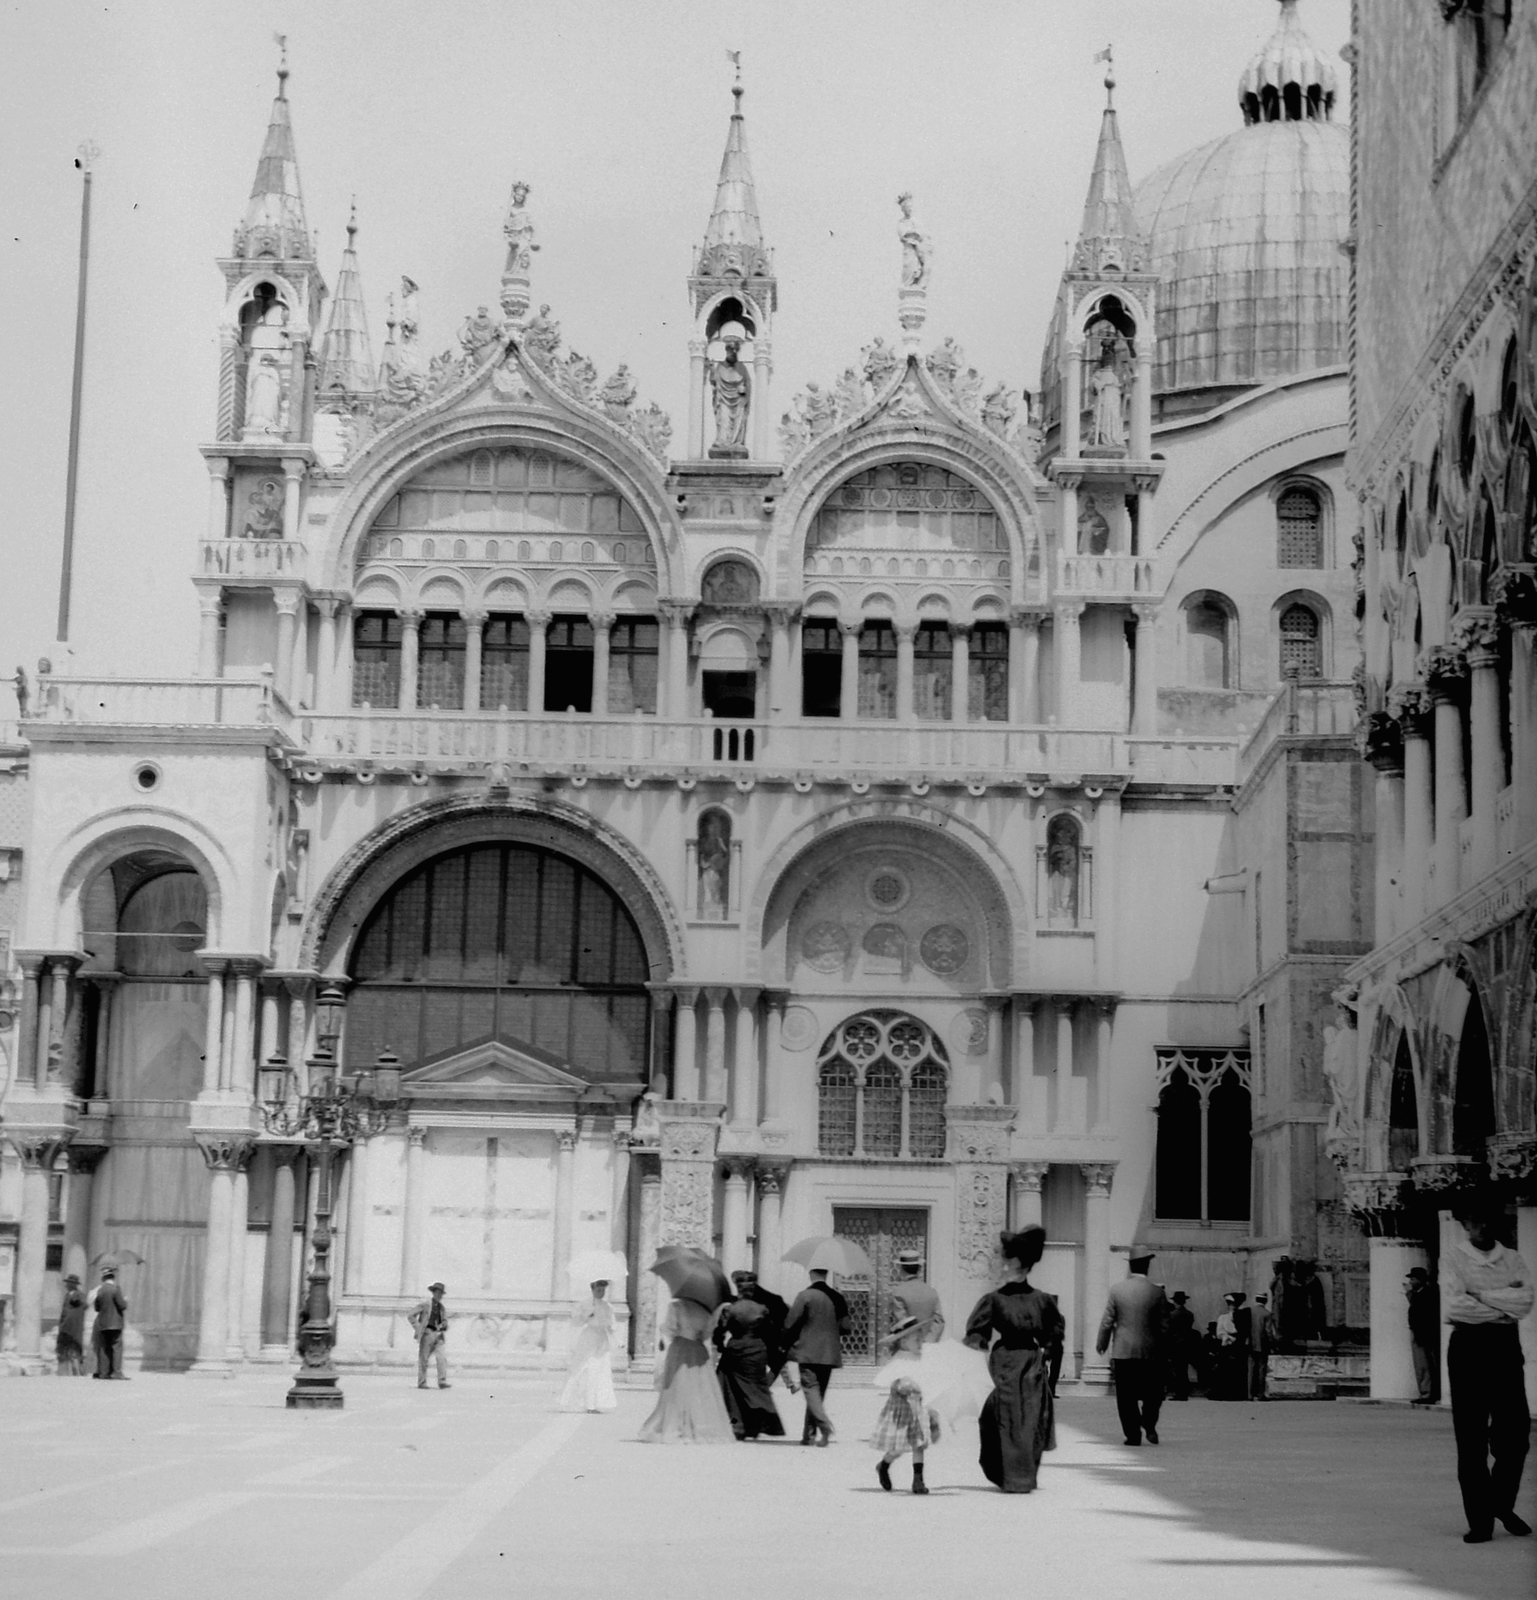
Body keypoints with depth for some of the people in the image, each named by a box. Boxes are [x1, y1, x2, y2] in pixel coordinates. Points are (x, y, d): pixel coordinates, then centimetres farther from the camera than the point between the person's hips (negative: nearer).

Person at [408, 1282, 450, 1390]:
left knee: (442, 1357, -11)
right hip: (427, 1333, -4)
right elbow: (411, 1316, 1)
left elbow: (445, 1321, 23)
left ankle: (442, 1382, -16)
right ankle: (421, 1383, 3)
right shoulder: (425, 1304, 1)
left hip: (438, 1334, 4)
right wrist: (418, 1329, -6)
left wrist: (442, 1325, 0)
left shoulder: (441, 1307, 17)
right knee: (423, 1359, -2)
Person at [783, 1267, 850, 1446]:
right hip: (830, 1354, 5)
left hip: (809, 1352, -5)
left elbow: (791, 1324, -9)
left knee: (811, 1389, -5)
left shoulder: (805, 1296, -10)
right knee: (818, 1392, 13)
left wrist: (787, 1343, 9)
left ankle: (826, 1428, -24)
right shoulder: (837, 1297, 4)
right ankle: (809, 1433, 16)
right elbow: (845, 1327, 4)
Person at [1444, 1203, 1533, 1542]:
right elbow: (1457, 1306, -13)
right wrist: (1503, 1307, -7)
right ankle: (1479, 1520, 3)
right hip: (1468, 1345, -3)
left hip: (1506, 1346, 3)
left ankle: (1502, 1505, 23)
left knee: (1514, 1432, -2)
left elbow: (1525, 1301, -7)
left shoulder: (1513, 1260, 11)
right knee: (1471, 1438, -4)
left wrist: (1479, 1294, -10)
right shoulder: (1453, 1258, 2)